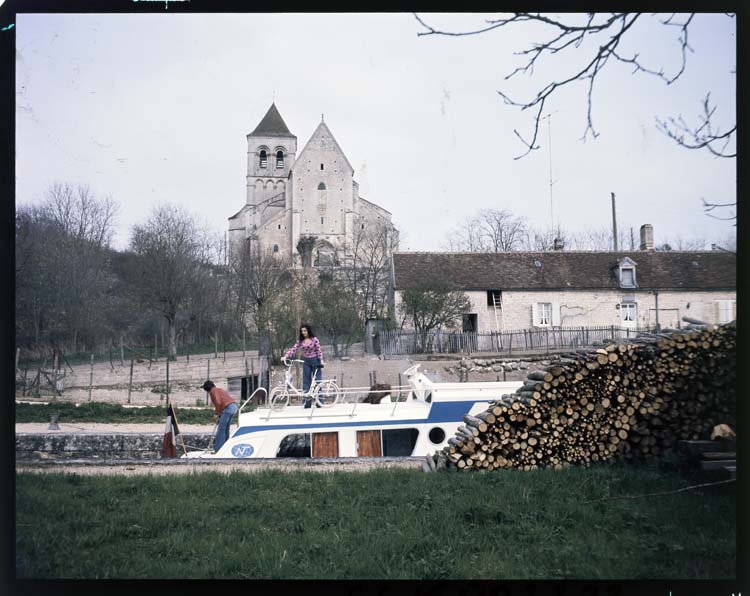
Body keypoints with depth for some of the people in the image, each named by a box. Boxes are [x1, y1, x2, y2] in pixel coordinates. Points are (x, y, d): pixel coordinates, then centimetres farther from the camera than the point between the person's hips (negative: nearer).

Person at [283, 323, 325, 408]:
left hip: (315, 361, -4)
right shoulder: (300, 341, 2)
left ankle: (319, 401, 7)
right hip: (306, 362, 4)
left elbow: (319, 350, -10)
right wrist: (285, 356, -17)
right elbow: (293, 349, -5)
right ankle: (307, 402, 7)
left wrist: (321, 361, -20)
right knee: (306, 381, 4)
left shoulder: (314, 339, -10)